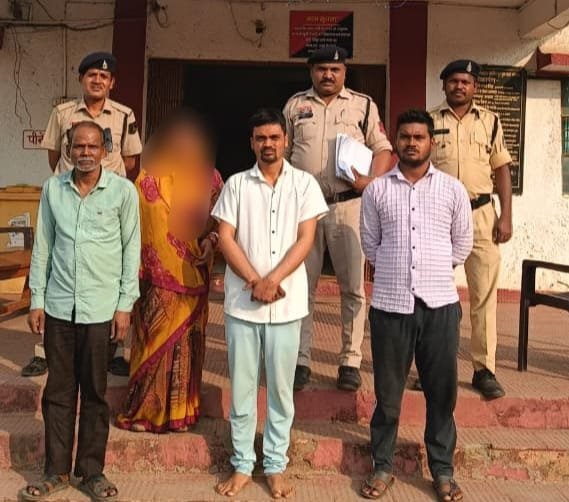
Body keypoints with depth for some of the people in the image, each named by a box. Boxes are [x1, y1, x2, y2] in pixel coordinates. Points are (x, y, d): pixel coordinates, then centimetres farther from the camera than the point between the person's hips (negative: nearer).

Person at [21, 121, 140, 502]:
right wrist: (37, 299, 5)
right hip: (59, 305, 3)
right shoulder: (52, 189, 5)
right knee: (58, 390, 10)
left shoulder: (123, 190, -3)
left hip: (101, 307, -2)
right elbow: (43, 246, 8)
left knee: (95, 392, 7)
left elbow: (132, 249, -2)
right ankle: (57, 471, 24)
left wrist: (125, 304, -5)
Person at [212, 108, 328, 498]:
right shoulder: (236, 184, 5)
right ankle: (242, 465, 22)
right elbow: (226, 239, -1)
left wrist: (272, 280, -15)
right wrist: (255, 282, -12)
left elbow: (305, 239, -4)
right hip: (242, 301, 1)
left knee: (281, 388, 8)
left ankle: (276, 466, 22)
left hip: (286, 303, 0)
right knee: (242, 387, 8)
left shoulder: (304, 184, 2)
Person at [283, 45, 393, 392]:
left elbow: (383, 148, 6)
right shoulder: (296, 105, 12)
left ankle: (351, 361, 13)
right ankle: (300, 360, 14)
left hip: (348, 205, -1)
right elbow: (282, 153, 14)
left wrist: (372, 180, -12)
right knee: (301, 284, 5)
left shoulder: (363, 105, 7)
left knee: (353, 286, 2)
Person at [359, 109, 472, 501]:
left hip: (440, 303, 1)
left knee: (442, 391, 9)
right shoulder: (377, 190, 3)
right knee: (387, 392, 9)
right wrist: (398, 271, 10)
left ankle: (443, 470, 24)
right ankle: (383, 467, 23)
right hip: (390, 304, 0)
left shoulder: (453, 189, 4)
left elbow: (463, 245, 11)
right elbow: (370, 246, 10)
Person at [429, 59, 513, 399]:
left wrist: (506, 216, -1)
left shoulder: (491, 122, 8)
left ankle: (485, 369, 8)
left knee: (485, 293, 0)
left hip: (481, 213, 0)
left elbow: (502, 169, 7)